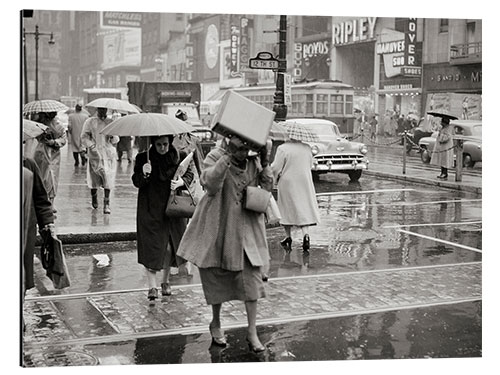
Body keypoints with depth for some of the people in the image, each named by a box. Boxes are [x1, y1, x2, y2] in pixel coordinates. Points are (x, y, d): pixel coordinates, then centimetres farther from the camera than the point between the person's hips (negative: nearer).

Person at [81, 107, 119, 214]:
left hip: (109, 155, 1)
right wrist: (91, 145, -15)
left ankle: (106, 203, 0)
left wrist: (113, 136, -15)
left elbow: (116, 140, 7)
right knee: (94, 180, 3)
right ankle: (94, 198, 29)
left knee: (108, 180, -6)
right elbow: (84, 137, 1)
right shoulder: (90, 122, 5)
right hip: (95, 154, -1)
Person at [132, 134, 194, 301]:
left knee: (170, 247, 7)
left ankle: (166, 281, 26)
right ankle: (152, 286, -2)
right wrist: (144, 174, -25)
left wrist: (180, 182, -13)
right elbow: (136, 182, -3)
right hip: (151, 209, -2)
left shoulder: (178, 157, 0)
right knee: (152, 246, -7)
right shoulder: (143, 158, -5)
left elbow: (189, 175, 8)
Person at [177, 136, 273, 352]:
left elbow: (268, 186, -1)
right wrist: (226, 158, -33)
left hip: (247, 229, 3)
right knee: (216, 277, 10)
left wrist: (264, 164, -15)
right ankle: (216, 324, 31)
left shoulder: (254, 161, 1)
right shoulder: (215, 157, -11)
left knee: (251, 278, -2)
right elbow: (210, 184, -27)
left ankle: (252, 331, 7)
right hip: (219, 226, -2)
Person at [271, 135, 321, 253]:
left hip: (288, 183, -3)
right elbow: (310, 165, 10)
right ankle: (305, 234, -10)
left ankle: (288, 237, 19)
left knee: (288, 209, 11)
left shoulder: (282, 148, -15)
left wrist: (277, 177, 8)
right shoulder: (307, 148, -1)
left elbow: (276, 168, -13)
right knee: (304, 209, 7)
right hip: (304, 182, 3)